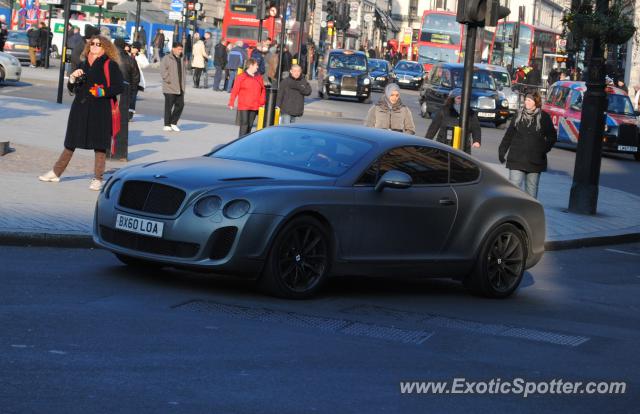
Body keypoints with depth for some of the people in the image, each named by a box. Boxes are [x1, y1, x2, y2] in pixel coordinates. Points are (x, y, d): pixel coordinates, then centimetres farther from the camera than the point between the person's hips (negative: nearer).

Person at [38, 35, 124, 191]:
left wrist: (103, 92, -20)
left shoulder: (110, 65, -3)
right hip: (80, 108, 5)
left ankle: (97, 179, 8)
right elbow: (71, 88, 16)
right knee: (70, 143, 12)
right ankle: (56, 173, 20)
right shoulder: (83, 65, 13)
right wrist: (73, 78, -4)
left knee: (100, 145, 0)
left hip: (101, 110, -5)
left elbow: (118, 87, -8)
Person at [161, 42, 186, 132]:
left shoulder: (181, 59, 15)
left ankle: (173, 123, 17)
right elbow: (163, 71, -13)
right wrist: (169, 81, -15)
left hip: (180, 88, 7)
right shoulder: (166, 59, -7)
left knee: (180, 105, 4)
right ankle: (167, 125, 7)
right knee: (169, 106, -2)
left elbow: (184, 71, 24)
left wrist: (183, 83, 13)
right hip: (170, 88, -7)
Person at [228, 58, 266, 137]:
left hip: (255, 107, 5)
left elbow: (263, 90, 14)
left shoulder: (259, 77, 9)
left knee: (250, 125, 11)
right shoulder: (242, 77, -7)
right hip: (244, 107, -5)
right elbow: (234, 91, -6)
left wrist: (262, 102, 8)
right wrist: (231, 103, -8)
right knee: (244, 125, -9)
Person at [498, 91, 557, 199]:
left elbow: (552, 137, 6)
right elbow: (509, 135, 11)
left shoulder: (544, 117, 0)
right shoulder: (519, 115, 7)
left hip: (535, 161, -1)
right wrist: (502, 150, 6)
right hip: (517, 160, 1)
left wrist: (544, 150, -6)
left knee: (532, 189, 9)